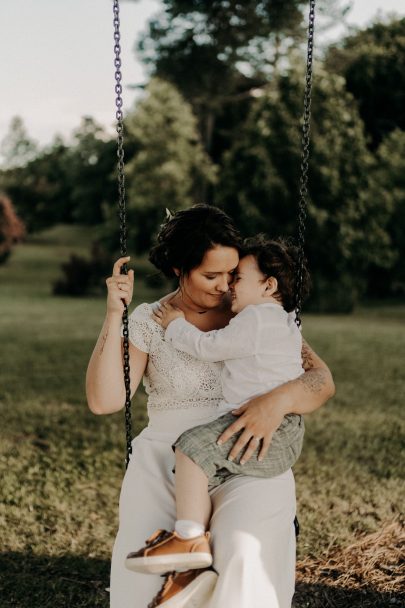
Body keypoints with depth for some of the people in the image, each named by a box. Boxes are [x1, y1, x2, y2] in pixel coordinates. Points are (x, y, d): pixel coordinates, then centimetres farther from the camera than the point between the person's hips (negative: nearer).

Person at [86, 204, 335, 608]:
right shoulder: (147, 321, 7)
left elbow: (321, 380, 2)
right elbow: (104, 400, -2)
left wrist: (279, 400, -21)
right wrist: (114, 316, -9)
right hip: (166, 458, 1)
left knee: (244, 563, -31)